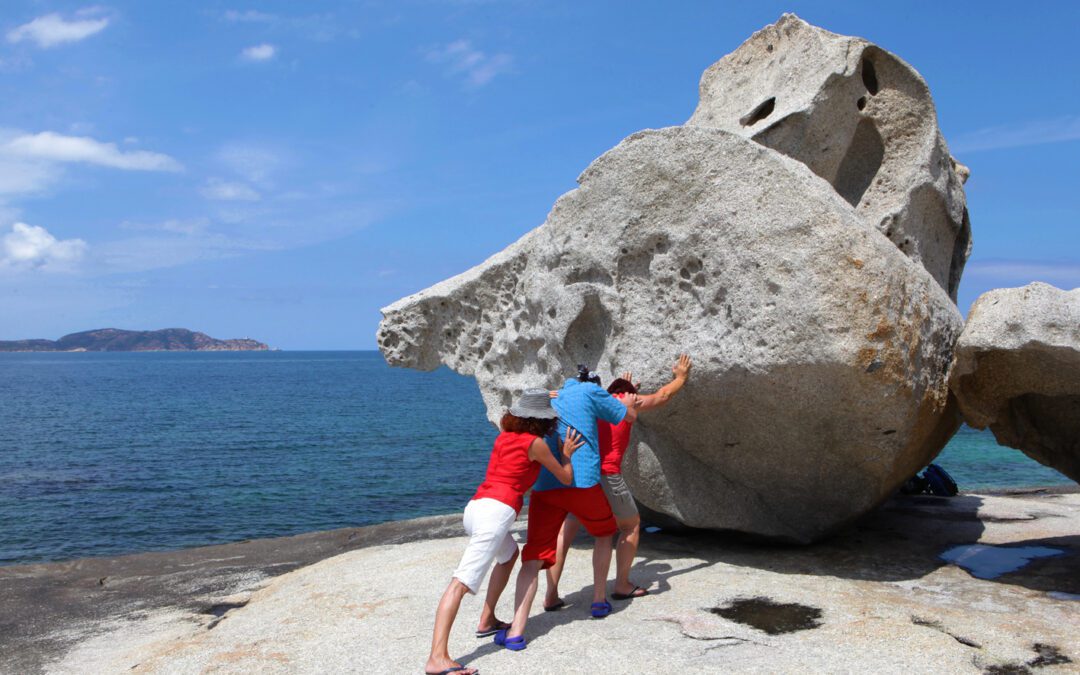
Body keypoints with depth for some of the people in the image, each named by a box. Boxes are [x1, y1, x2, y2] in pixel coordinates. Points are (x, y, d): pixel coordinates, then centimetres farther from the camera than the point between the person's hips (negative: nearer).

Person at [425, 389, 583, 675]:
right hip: (497, 510, -8)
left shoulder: (504, 437, 21)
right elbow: (566, 479, 13)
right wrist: (567, 454, 31)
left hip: (475, 506, 8)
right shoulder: (535, 443, 2)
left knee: (509, 554, 33)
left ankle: (487, 621, 32)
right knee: (461, 582, -18)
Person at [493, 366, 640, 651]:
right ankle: (599, 600, 33)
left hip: (543, 488, 3)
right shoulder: (591, 392, 8)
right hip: (582, 482, -3)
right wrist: (629, 400, 40)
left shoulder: (547, 399, 23)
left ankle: (516, 631, -12)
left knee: (533, 558, 0)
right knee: (604, 534, 27)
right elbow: (630, 415, 17)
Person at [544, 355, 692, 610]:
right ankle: (622, 585, 20)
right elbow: (662, 396, 24)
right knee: (631, 525, 19)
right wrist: (681, 377, 41)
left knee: (564, 533, 8)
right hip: (605, 475, -4)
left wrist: (625, 387, 59)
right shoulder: (627, 402, 9)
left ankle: (551, 595, -1)